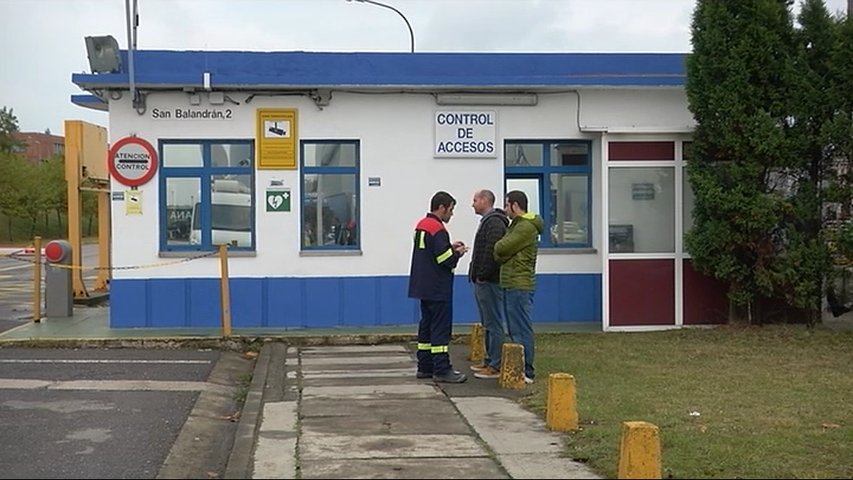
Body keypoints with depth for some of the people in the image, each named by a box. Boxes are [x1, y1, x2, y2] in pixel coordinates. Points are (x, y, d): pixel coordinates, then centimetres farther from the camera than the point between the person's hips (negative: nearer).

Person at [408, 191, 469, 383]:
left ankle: (425, 367, 17)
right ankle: (442, 370, -6)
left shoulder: (422, 225, 12)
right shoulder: (437, 229, -17)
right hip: (437, 288, -10)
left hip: (424, 286, 10)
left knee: (427, 324, 13)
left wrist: (450, 247, 13)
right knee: (441, 327, -7)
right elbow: (445, 259, -21)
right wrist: (458, 253, -3)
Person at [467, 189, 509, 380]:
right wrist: (476, 275, 16)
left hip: (489, 282, -11)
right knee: (487, 324, 16)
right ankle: (489, 361, 24)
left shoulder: (494, 223, -15)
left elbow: (492, 252, -24)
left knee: (494, 324, -7)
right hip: (483, 282, 11)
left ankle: (496, 366, -5)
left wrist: (482, 275, -19)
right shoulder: (487, 221, 19)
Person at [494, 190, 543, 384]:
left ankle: (526, 372, -5)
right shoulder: (517, 225, 20)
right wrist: (501, 253, -8)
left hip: (519, 285, -11)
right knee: (514, 329, 14)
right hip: (512, 283, 11)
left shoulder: (526, 227, -14)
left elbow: (501, 248, -18)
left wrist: (498, 250, 3)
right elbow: (500, 249, 13)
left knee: (521, 329, -8)